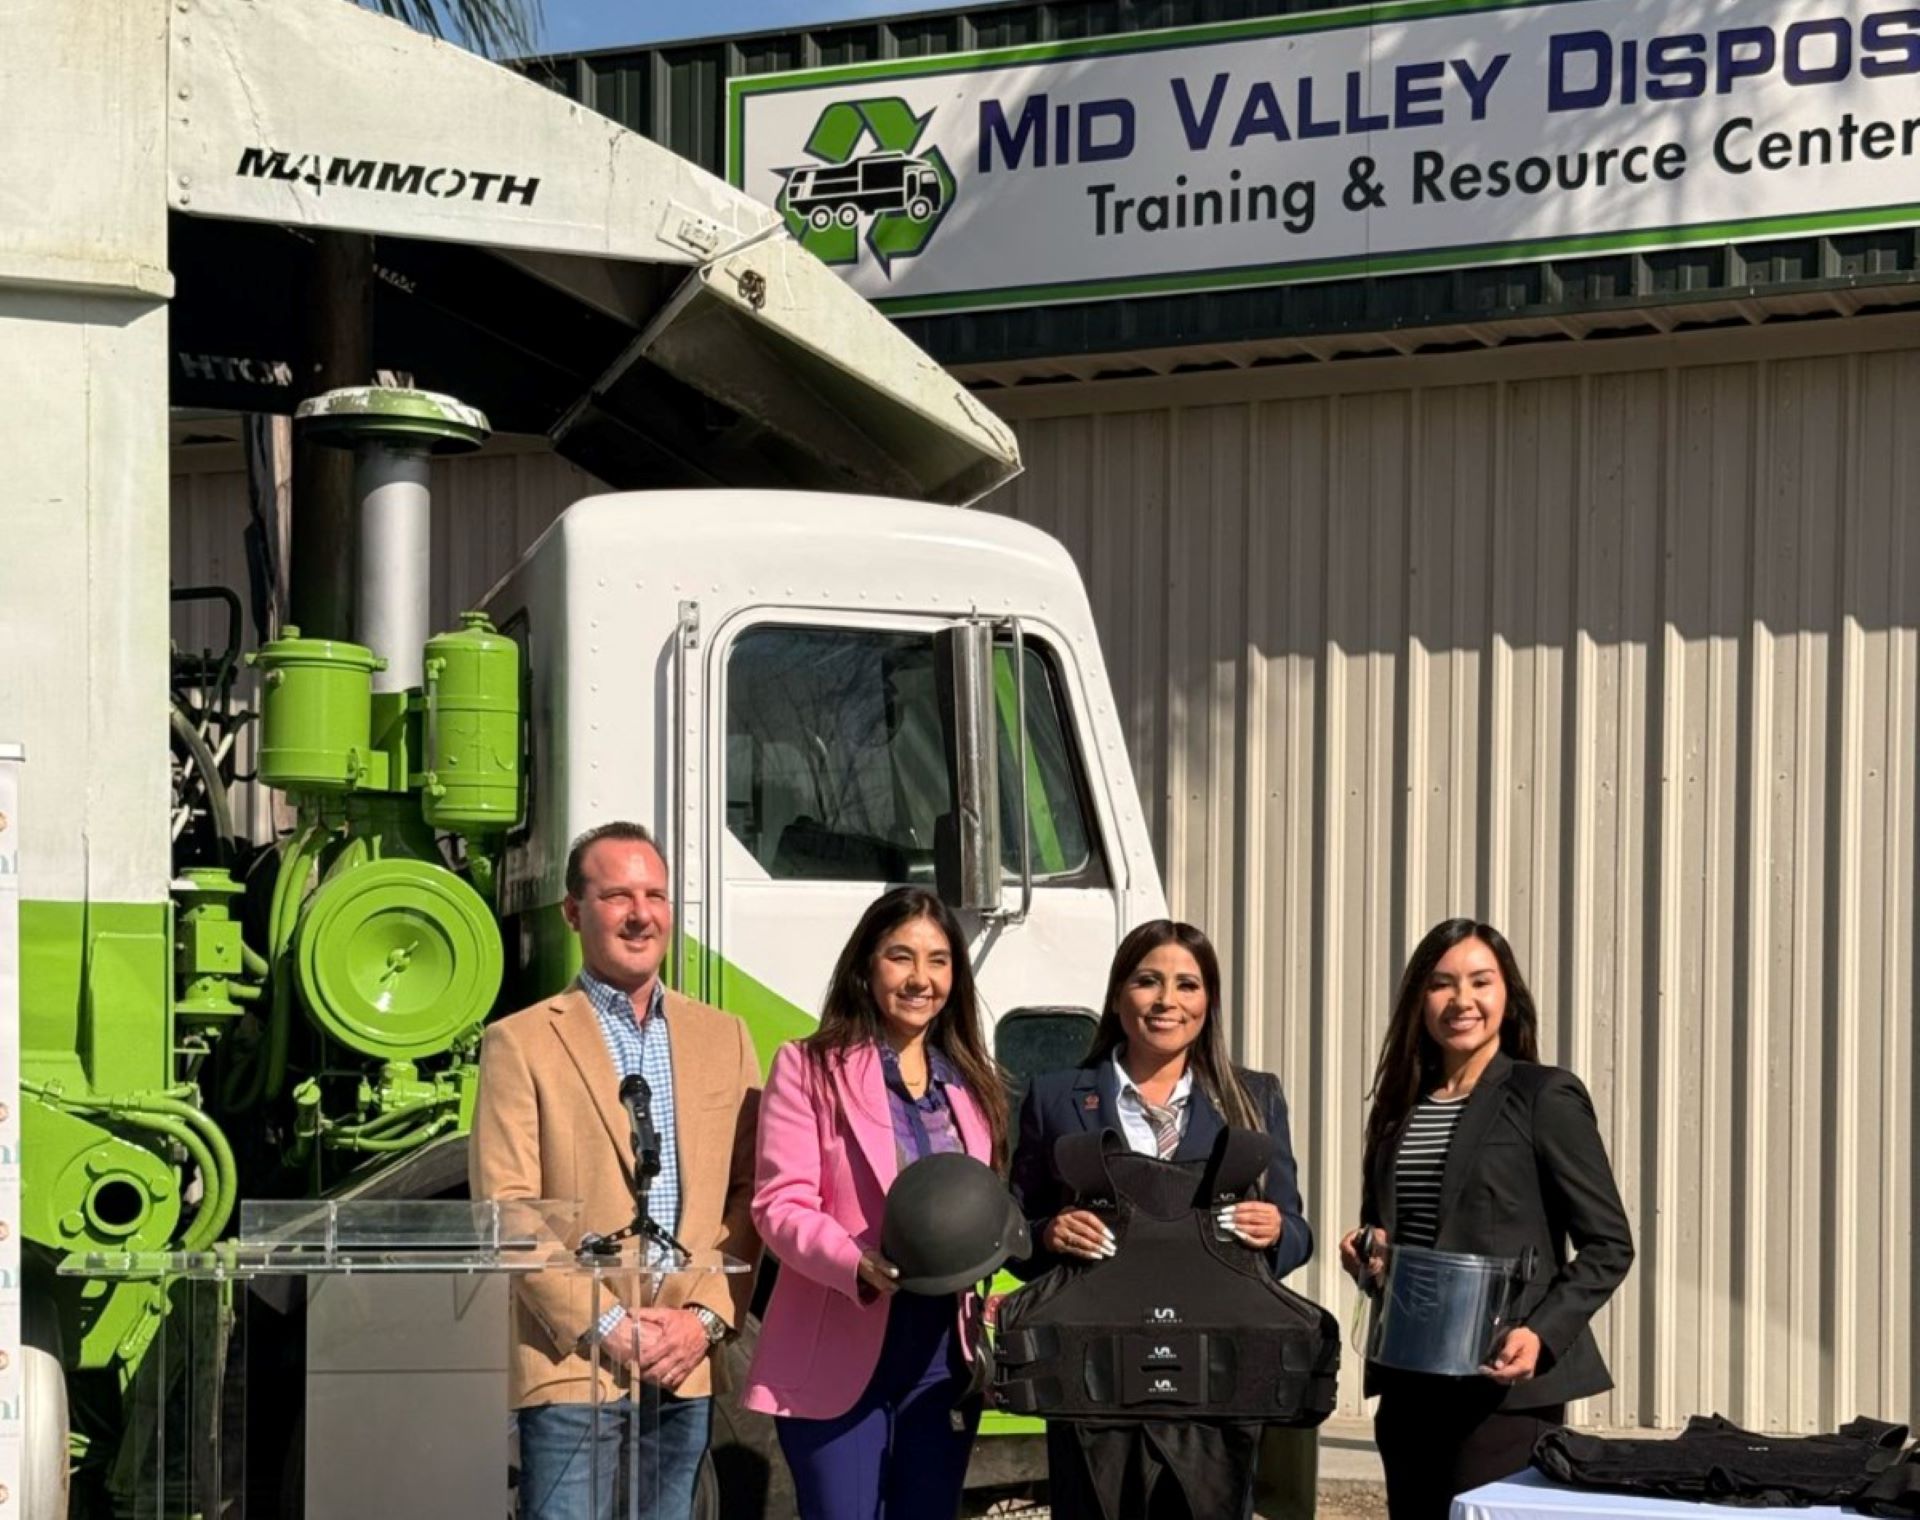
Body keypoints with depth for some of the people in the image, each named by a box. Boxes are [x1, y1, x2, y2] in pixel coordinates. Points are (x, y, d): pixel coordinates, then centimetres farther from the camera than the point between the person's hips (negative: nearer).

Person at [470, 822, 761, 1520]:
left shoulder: (723, 1038, 14)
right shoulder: (521, 1043, 0)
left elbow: (749, 1195, 10)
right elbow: (507, 1212, -6)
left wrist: (705, 1318, -3)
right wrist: (604, 1327, -11)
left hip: (688, 1365, 4)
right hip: (570, 1364, -4)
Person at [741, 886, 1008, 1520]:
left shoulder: (971, 1083, 16)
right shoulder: (810, 1068, -2)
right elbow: (780, 1205, -10)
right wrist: (861, 1265, -27)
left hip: (943, 1360, 5)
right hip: (840, 1359, -5)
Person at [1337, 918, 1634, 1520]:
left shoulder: (1545, 1097, -4)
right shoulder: (1401, 1103, 14)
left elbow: (1608, 1245, -6)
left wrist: (1543, 1334, -19)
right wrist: (1365, 1252, 2)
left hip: (1505, 1382, -6)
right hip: (1409, 1382, 6)